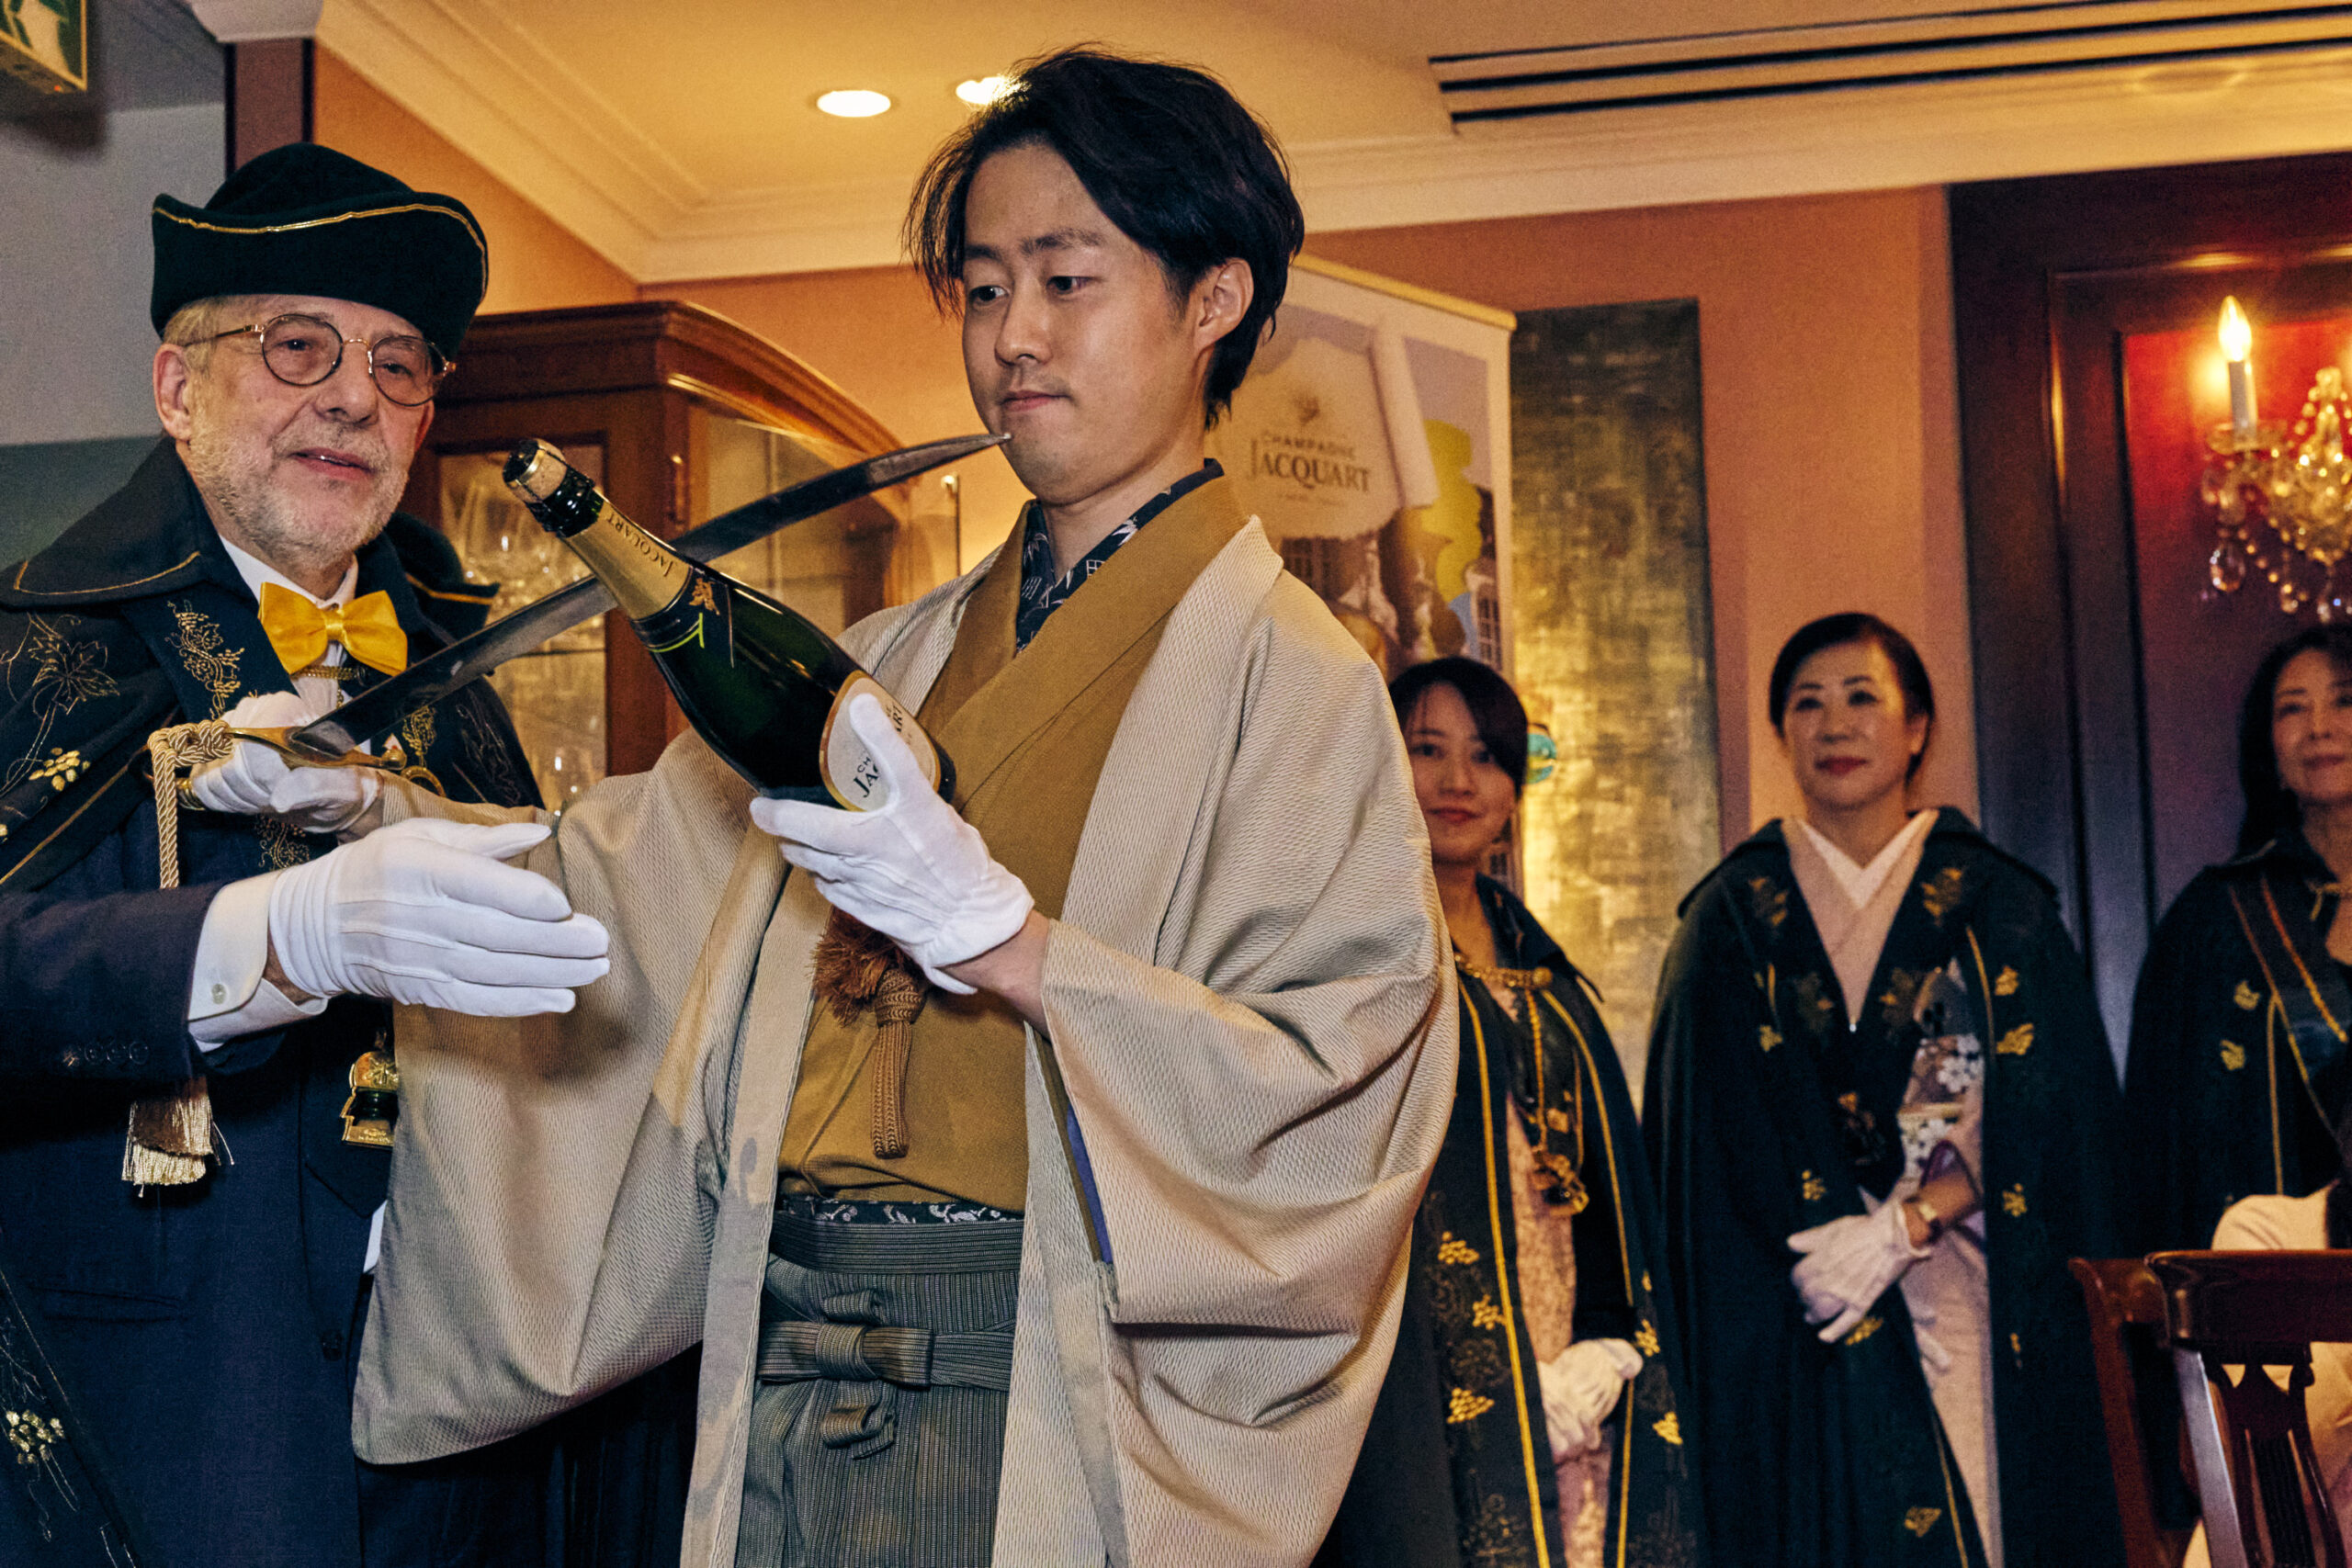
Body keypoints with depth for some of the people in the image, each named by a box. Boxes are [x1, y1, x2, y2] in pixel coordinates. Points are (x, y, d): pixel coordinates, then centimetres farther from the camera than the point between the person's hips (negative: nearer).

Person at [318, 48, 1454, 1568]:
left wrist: (995, 934, -23)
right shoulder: (893, 666, 13)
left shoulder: (1284, 673, -6)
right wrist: (373, 812, 2)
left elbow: (1333, 1091, -14)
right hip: (786, 1373, 5)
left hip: (1044, 1399, -5)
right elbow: (624, 888, 15)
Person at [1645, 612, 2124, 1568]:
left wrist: (1902, 1227, -15)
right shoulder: (1735, 916, 7)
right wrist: (1836, 1241, -14)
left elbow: (2044, 1119, -1)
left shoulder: (1997, 907, 7)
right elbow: (1721, 1123, -2)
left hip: (1982, 1312, 1)